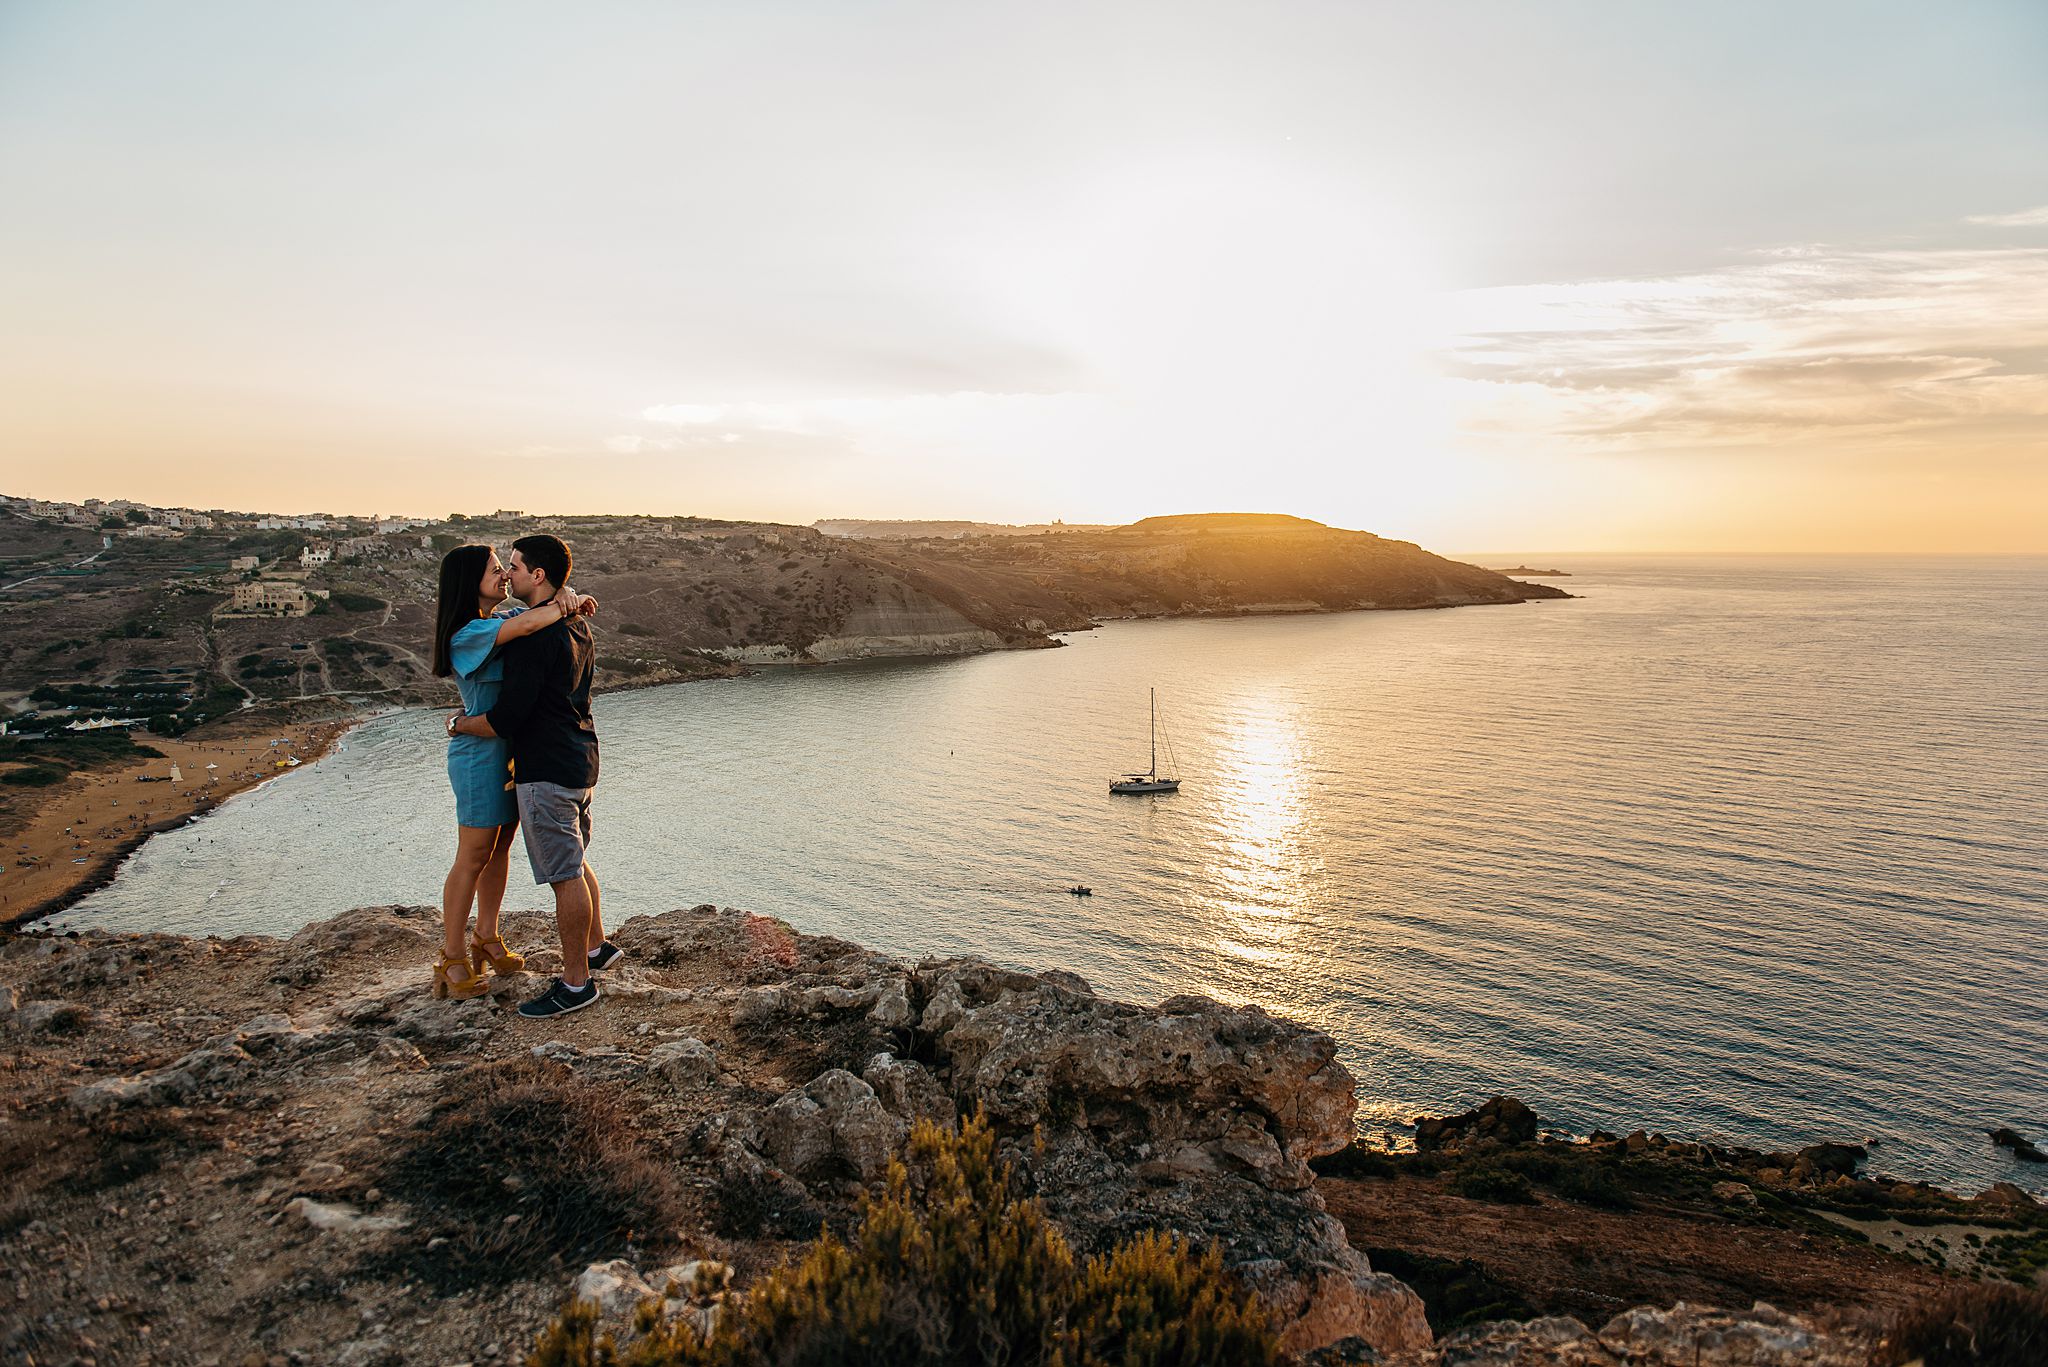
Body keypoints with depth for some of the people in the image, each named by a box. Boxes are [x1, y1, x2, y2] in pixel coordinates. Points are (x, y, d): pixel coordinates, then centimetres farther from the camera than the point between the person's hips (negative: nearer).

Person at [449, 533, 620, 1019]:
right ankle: (597, 947, 35)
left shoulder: (536, 635, -20)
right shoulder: (577, 627, 12)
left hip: (547, 770, -10)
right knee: (575, 864, 22)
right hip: (580, 761, 10)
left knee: (565, 874, -2)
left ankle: (576, 983, 7)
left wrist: (458, 724, -4)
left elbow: (507, 717, -21)